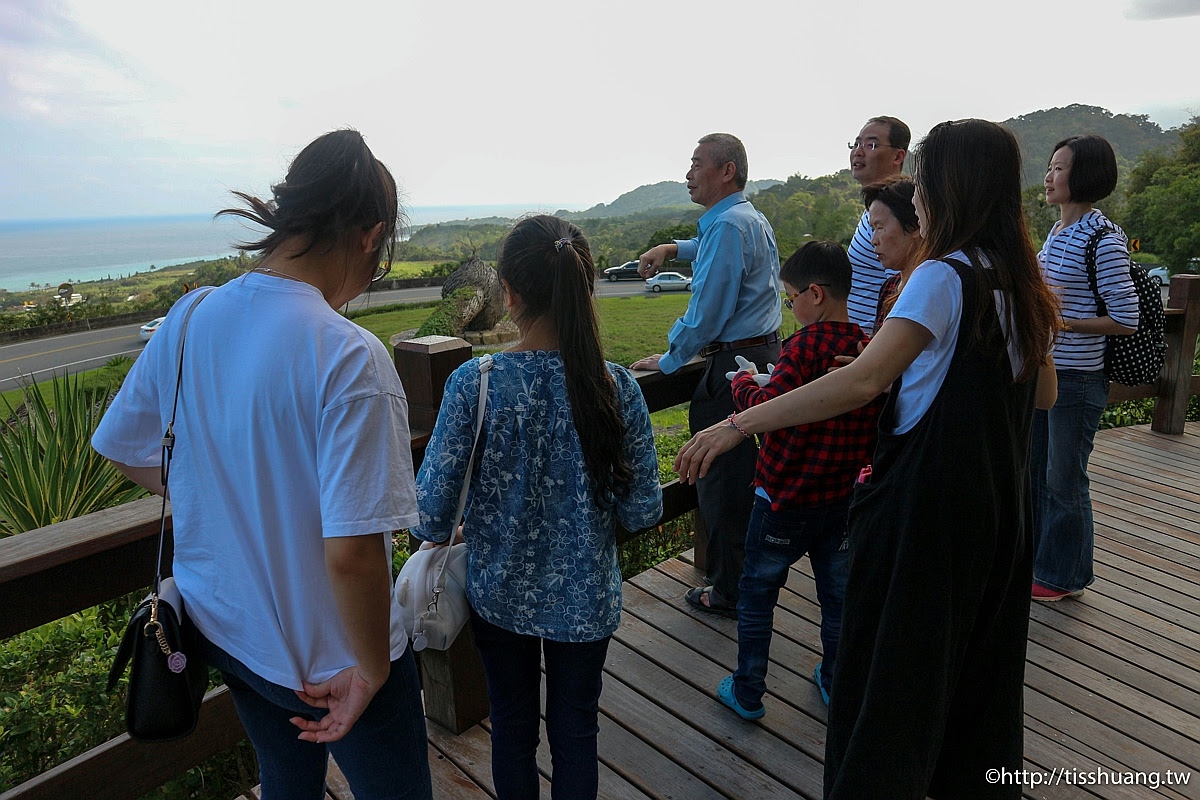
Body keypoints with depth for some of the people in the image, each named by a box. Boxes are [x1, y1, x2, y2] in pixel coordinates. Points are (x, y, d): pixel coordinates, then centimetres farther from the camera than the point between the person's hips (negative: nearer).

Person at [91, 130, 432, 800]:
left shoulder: (189, 317, -8)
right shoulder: (349, 358, -29)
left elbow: (125, 450, 7)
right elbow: (351, 553, -32)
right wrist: (372, 670, -16)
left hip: (225, 626, 7)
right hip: (330, 655, -6)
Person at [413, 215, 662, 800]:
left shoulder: (473, 384, -21)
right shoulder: (617, 387, -17)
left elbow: (430, 516, -17)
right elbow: (643, 513, -10)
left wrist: (443, 530, 6)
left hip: (500, 595, 0)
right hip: (585, 600, 1)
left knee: (512, 729, 24)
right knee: (574, 732, 23)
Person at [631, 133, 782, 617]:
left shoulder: (727, 225, -16)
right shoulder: (753, 219, 16)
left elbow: (706, 313, -19)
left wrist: (668, 360, -7)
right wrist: (673, 248, 24)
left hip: (736, 363, -11)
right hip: (766, 354, 11)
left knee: (722, 481, -1)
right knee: (751, 474, 19)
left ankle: (729, 593, 12)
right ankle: (755, 573, 34)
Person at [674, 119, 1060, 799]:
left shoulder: (944, 277, -19)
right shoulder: (1025, 283, 5)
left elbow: (863, 380, -29)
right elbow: (1043, 396, 15)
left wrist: (739, 424, -30)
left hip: (927, 506, -8)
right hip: (1002, 506, 9)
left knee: (890, 672, 6)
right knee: (982, 667, 24)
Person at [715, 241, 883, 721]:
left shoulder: (805, 344, -19)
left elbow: (769, 410, -26)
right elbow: (875, 424, 9)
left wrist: (745, 381, -7)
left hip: (786, 496, -5)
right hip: (844, 497, 6)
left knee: (757, 591, 11)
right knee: (838, 592, 19)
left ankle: (747, 693, 22)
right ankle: (836, 683, 36)